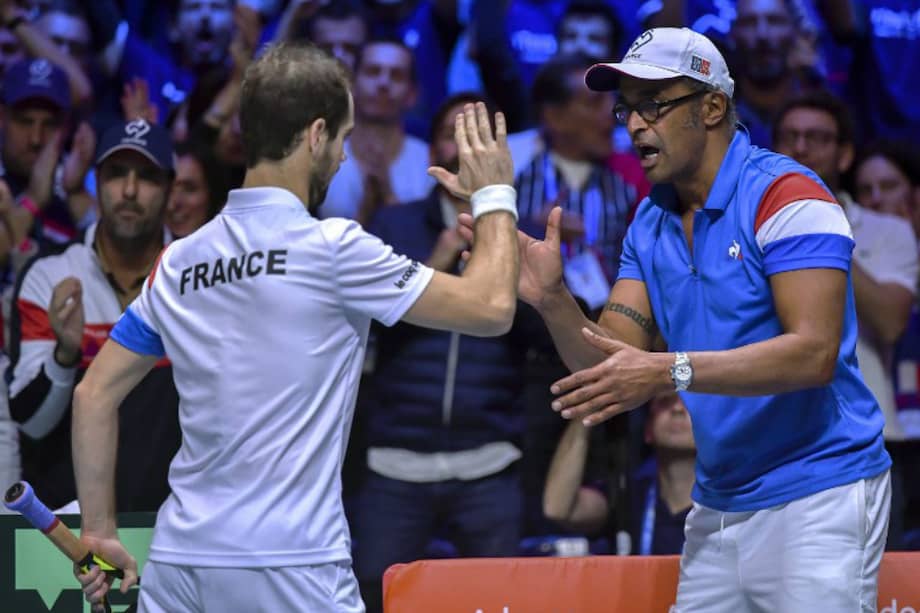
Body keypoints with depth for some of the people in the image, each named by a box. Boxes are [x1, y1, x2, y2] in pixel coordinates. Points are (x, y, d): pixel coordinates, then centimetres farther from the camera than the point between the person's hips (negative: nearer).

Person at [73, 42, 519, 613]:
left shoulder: (179, 262, 9)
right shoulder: (333, 248, -8)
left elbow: (95, 394, 13)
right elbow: (491, 308, -5)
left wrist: (100, 533, 18)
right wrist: (495, 197, 11)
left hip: (177, 562, 6)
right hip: (288, 567, -5)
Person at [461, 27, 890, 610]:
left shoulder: (784, 195, -13)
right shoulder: (650, 225, 10)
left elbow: (814, 353, -23)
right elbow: (608, 362, 5)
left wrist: (671, 372, -30)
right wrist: (552, 299, -14)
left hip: (816, 492, -7)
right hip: (718, 505, 7)